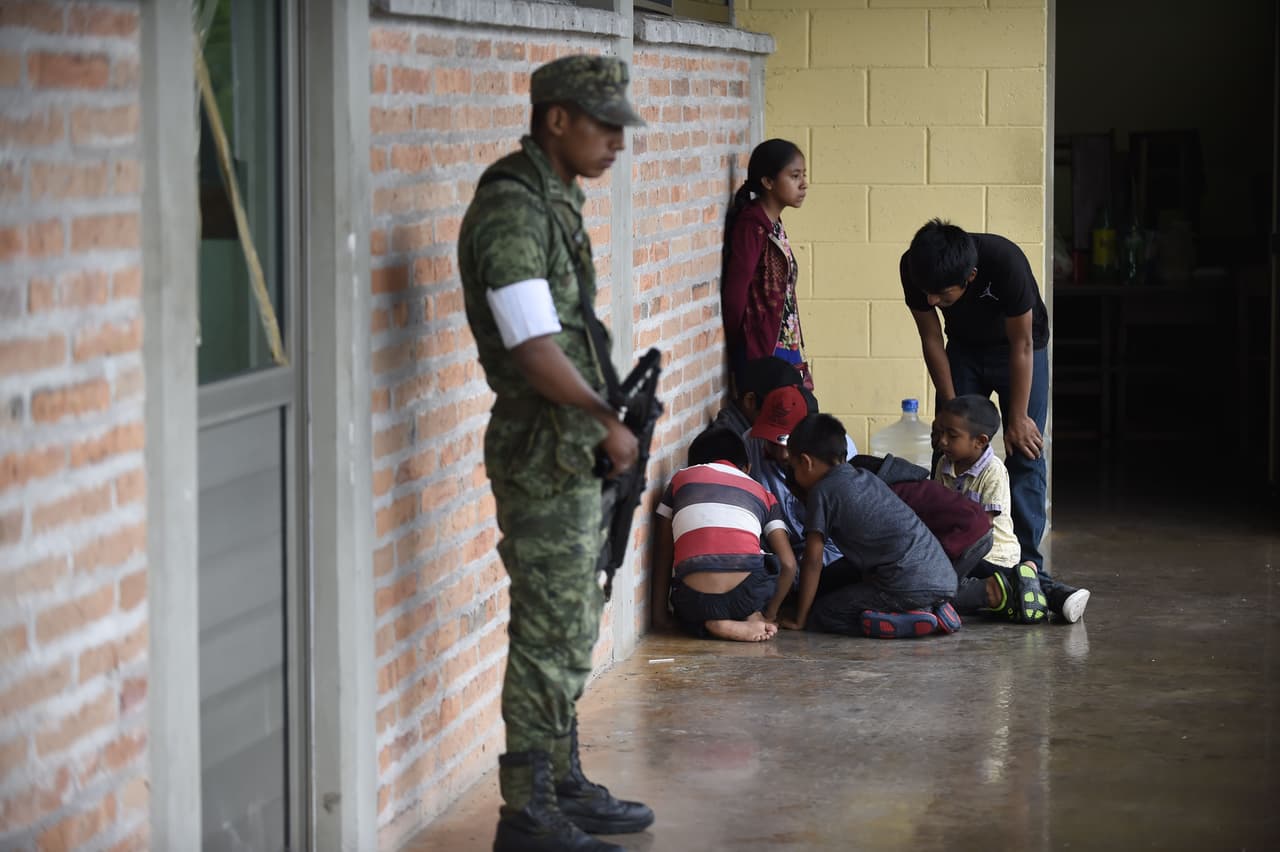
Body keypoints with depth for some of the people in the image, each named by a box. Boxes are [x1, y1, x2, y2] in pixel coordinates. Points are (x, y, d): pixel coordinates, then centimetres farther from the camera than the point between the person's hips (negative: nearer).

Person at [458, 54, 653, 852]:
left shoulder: (556, 200, 13)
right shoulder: (511, 209, -19)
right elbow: (534, 348, -22)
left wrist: (605, 414, 11)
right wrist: (606, 421, -12)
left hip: (573, 449, 10)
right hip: (543, 450, -10)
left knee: (570, 628, 17)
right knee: (551, 636, -5)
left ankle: (565, 786, 27)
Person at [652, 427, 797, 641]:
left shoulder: (681, 479, 20)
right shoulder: (763, 494, 19)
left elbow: (663, 552, 18)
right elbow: (788, 564, 11)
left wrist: (659, 614, 22)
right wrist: (769, 616, 21)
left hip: (695, 603, -1)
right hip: (748, 597, 1)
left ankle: (714, 624, 3)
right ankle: (751, 619, 7)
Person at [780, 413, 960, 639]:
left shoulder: (822, 492, -1)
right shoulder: (866, 477, 22)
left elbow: (813, 561, -1)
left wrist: (799, 620, 5)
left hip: (908, 586, -8)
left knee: (823, 614, 0)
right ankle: (933, 611, 8)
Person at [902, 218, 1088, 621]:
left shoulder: (1005, 262, -39)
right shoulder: (913, 268, -28)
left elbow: (1021, 345, -26)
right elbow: (932, 340, -13)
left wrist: (1017, 418, -19)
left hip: (1019, 348, -3)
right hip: (964, 349, 3)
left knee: (1025, 457, -10)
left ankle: (1028, 568, -10)